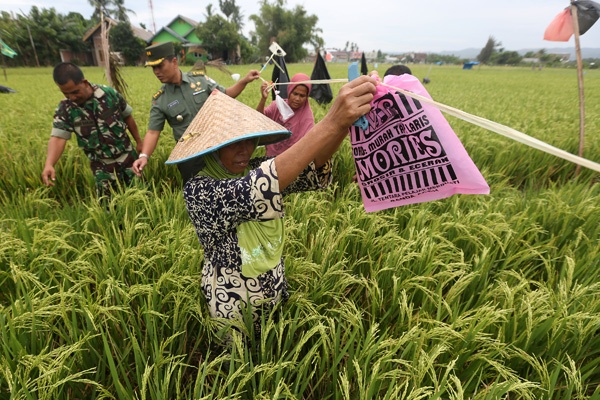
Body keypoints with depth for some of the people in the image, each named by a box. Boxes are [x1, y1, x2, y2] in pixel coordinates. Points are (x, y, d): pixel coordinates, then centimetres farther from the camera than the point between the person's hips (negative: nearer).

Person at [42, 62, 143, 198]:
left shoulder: (109, 93, -10)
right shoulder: (64, 109, -9)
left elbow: (127, 116, 3)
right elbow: (58, 138, -16)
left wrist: (138, 141, 8)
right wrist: (49, 164, -33)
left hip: (127, 156, 0)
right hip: (102, 166, 1)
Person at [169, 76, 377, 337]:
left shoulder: (257, 169, -11)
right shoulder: (198, 190, -26)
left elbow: (312, 170, -27)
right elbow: (254, 191, -45)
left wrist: (344, 123, -47)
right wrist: (331, 124, -53)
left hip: (275, 293, 5)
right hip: (234, 305, -4)